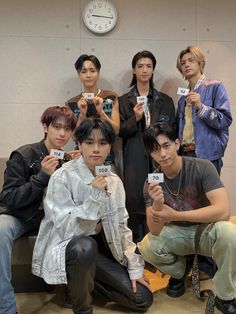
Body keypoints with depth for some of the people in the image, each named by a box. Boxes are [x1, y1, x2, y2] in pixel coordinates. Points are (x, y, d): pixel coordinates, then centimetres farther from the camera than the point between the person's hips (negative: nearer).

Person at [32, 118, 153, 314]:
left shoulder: (114, 181, -1)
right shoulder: (63, 178, -18)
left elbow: (122, 226, 4)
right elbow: (65, 229, -22)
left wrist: (135, 268, 2)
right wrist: (94, 197, -30)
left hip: (100, 249, 5)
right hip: (66, 248, -5)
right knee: (85, 246, -40)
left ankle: (87, 280, 18)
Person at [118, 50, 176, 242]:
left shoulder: (166, 100, 13)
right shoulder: (124, 101, 9)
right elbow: (119, 131, 4)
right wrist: (135, 119, -11)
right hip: (135, 160, -1)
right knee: (135, 201, -4)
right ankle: (137, 243, 10)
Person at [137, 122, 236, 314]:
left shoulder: (202, 168, -21)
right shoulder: (152, 183, -13)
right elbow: (155, 231, -18)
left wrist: (174, 215, -30)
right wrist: (157, 204, -40)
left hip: (206, 231, -2)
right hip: (177, 234, 3)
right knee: (146, 247, -25)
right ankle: (179, 272, 11)